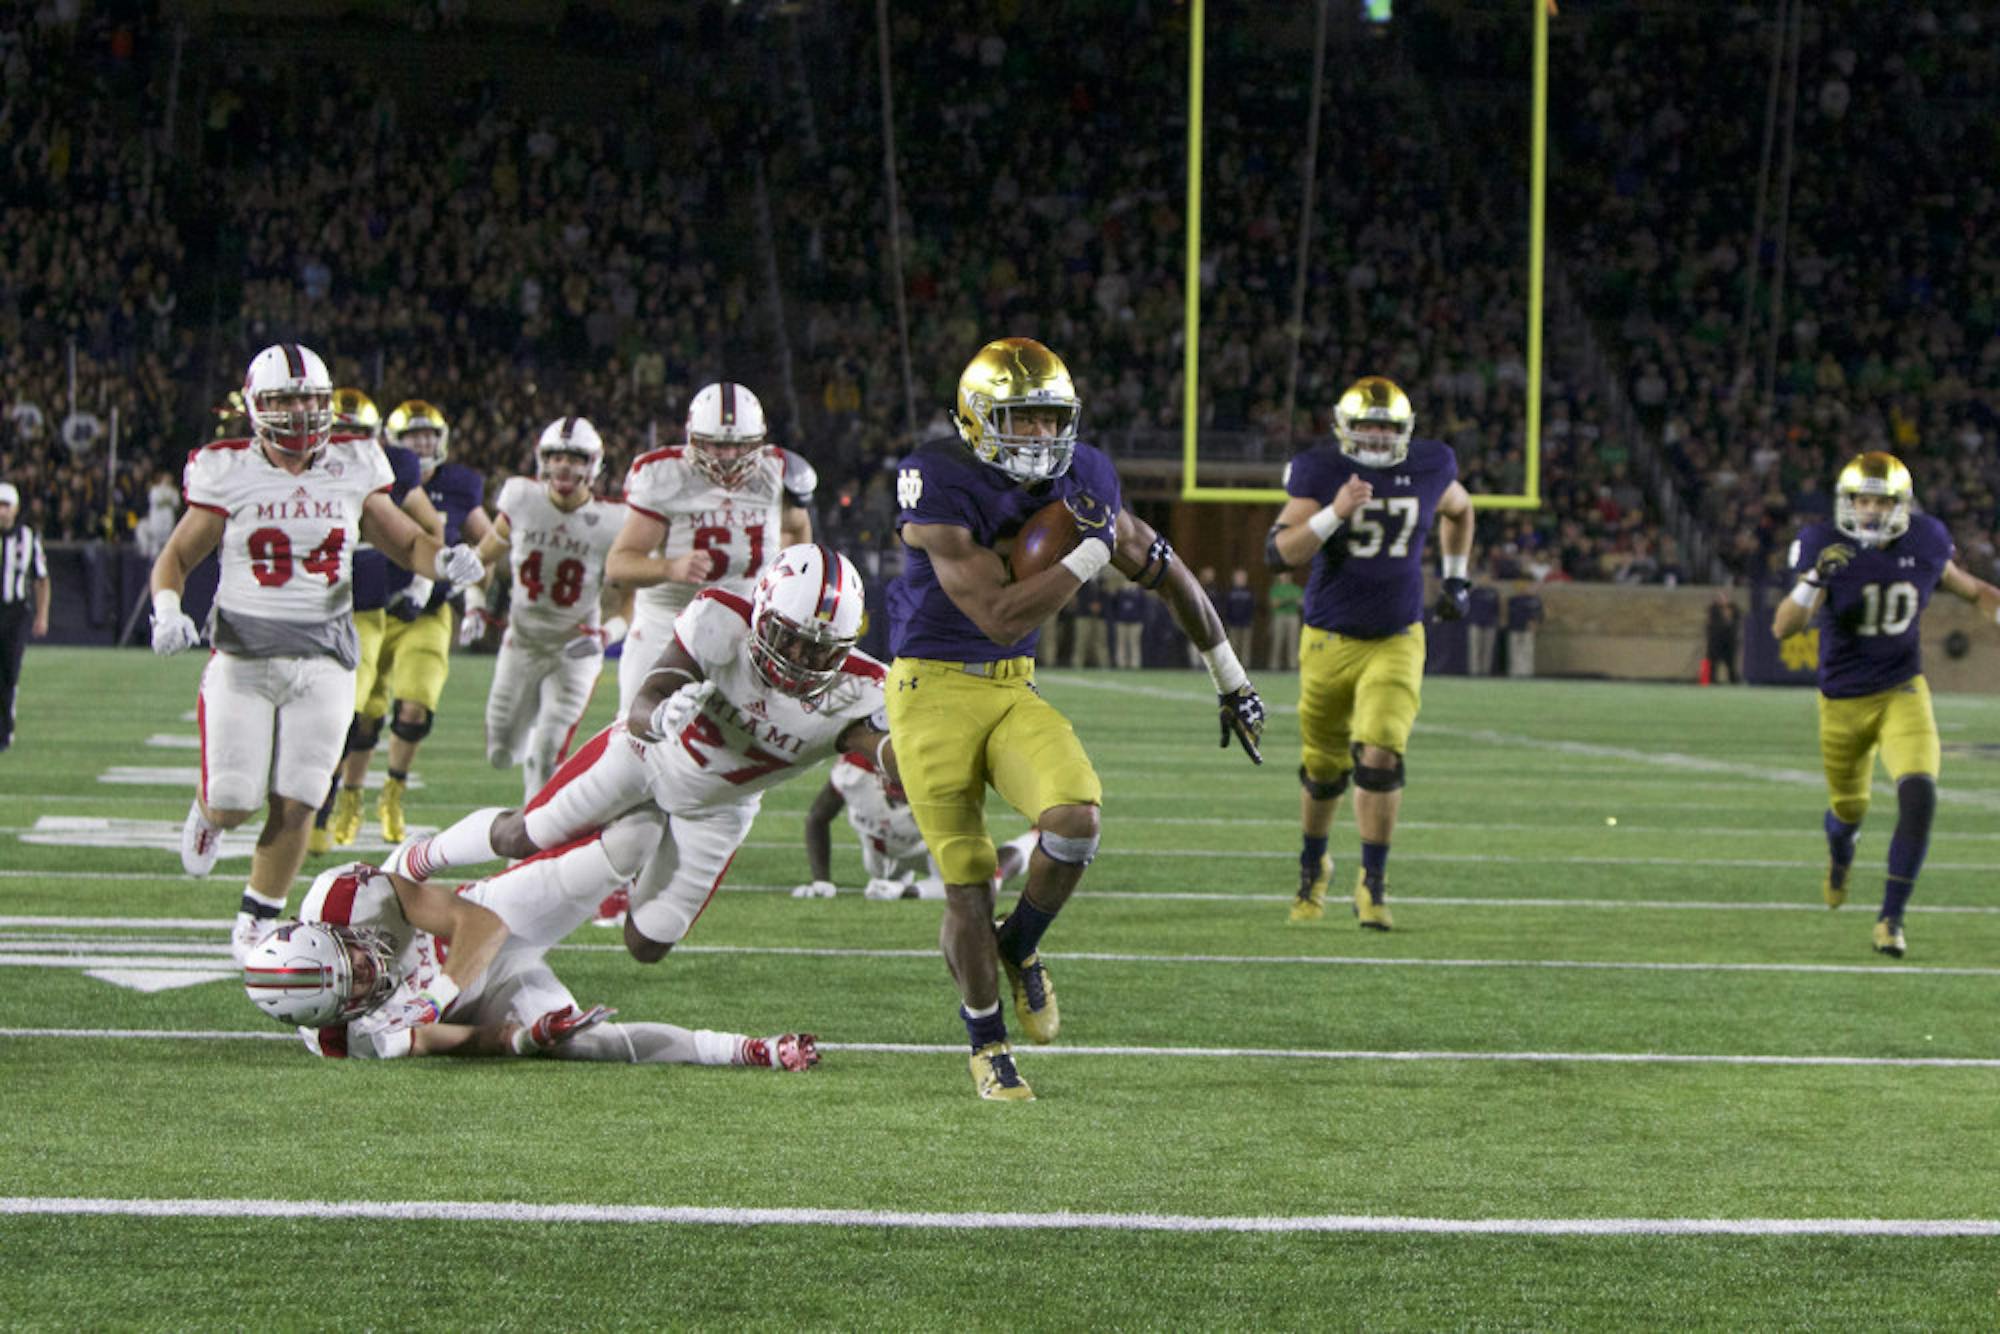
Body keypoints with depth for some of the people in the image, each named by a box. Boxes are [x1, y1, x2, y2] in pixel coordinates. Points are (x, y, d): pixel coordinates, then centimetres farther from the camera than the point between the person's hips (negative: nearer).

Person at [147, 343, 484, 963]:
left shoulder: (351, 471, 4)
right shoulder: (229, 473, -3)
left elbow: (402, 540, 12)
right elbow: (177, 557, 4)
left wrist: (444, 560, -11)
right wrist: (167, 612, -16)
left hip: (322, 661, 2)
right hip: (243, 655, -2)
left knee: (295, 806, -2)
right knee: (234, 801, -5)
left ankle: (258, 920, 17)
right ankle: (207, 814, 33)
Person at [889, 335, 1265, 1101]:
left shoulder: (1081, 480, -1)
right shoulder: (942, 490, -20)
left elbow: (1162, 574, 14)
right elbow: (1001, 617, -23)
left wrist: (1230, 679, 19)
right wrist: (1092, 552, -23)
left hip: (1014, 691, 4)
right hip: (934, 690, -4)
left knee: (1075, 816, -22)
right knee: (967, 882, -1)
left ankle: (1021, 950, 7)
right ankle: (987, 1043, 19)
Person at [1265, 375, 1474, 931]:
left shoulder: (1429, 469, -2)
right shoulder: (1319, 473, -10)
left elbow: (1459, 510, 22)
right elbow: (1279, 552, -18)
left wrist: (1456, 579, 18)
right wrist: (1333, 514, -30)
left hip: (1396, 641, 0)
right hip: (1329, 640, 0)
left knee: (1380, 756, -19)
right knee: (1324, 769, 12)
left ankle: (1373, 884, -8)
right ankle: (1312, 866, 39)